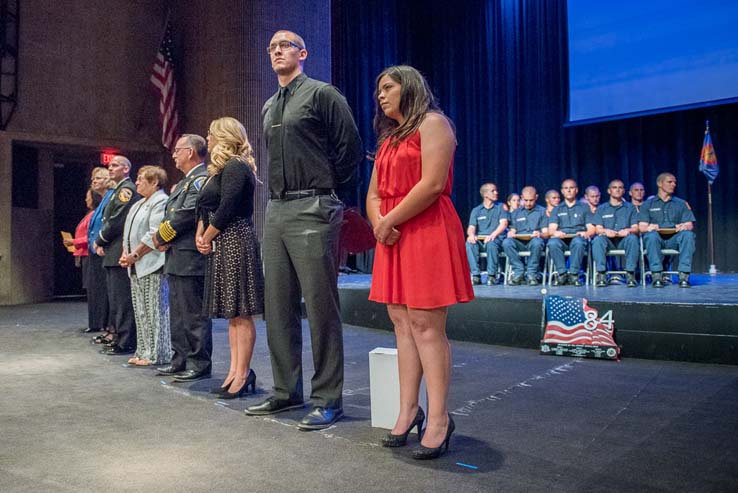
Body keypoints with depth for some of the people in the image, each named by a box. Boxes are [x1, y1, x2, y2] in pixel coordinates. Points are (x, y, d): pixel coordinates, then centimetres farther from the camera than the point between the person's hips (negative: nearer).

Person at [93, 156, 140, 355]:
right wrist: (102, 243, 6)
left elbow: (116, 221, -17)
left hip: (120, 253, -10)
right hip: (113, 253, 10)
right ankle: (120, 338, 21)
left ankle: (125, 344, -2)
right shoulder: (118, 190, 21)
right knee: (115, 300, 14)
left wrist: (100, 241, -5)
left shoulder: (127, 189, -10)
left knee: (122, 300, -7)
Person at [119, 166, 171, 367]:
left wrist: (135, 255, -15)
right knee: (140, 311, 12)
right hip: (137, 266, 10)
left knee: (155, 311, -5)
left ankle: (157, 354, 2)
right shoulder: (139, 204, 22)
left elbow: (154, 234, -18)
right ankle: (144, 352, 20)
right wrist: (125, 254, 6)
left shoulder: (161, 202, -10)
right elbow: (129, 232, 22)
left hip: (152, 265, -10)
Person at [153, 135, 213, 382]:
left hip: (191, 259, -10)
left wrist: (161, 237, -7)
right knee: (178, 315, 16)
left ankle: (200, 364, 6)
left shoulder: (202, 179, -11)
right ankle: (180, 361, 25)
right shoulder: (183, 183, 21)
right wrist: (162, 238, 0)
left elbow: (187, 214, -20)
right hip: (176, 259, 11)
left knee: (195, 314, -3)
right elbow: (169, 215, 20)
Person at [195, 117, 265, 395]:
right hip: (222, 247, 10)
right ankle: (235, 369, 16)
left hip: (236, 243, -10)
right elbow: (206, 208, 18)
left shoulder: (235, 167, -10)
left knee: (241, 312, -7)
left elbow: (226, 208, -18)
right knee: (232, 313, 10)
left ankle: (243, 373, -3)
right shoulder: (220, 170, 20)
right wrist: (200, 235, 3)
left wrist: (207, 237, -7)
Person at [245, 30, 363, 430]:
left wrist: (325, 187, 1)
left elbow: (351, 148, -5)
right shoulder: (268, 108, 21)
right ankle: (287, 391, 21)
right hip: (275, 210, 8)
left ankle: (327, 400, 4)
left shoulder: (322, 94, -1)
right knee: (278, 307, 9)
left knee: (320, 307, -5)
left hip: (312, 210, -8)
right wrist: (280, 190, 16)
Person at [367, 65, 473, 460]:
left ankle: (438, 419, -3)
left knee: (426, 325, -10)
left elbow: (432, 184, -16)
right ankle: (408, 411, 14)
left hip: (428, 234, -8)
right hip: (392, 239, 8)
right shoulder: (388, 138, 23)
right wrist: (379, 223, -4)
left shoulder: (432, 123, -2)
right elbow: (373, 194, 18)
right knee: (402, 323, 7)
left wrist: (388, 221, -10)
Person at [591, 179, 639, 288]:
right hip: (608, 240, 0)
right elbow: (597, 229, 8)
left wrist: (628, 230, -16)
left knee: (632, 238, -34)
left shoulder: (630, 208, 20)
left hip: (624, 239, 0)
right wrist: (605, 231, -16)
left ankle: (630, 274, -33)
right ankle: (601, 274, -37)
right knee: (597, 239, -34)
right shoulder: (601, 208, 20)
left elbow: (635, 228, 9)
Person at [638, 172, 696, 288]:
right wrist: (649, 227, -21)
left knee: (688, 234, -31)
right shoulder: (648, 204, 15)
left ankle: (684, 275, -32)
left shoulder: (681, 204, 20)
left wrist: (684, 227, -17)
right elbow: (642, 227, 4)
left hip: (674, 239, 2)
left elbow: (689, 225, 9)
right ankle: (656, 276, -38)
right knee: (651, 235, -36)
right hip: (656, 239, -1)